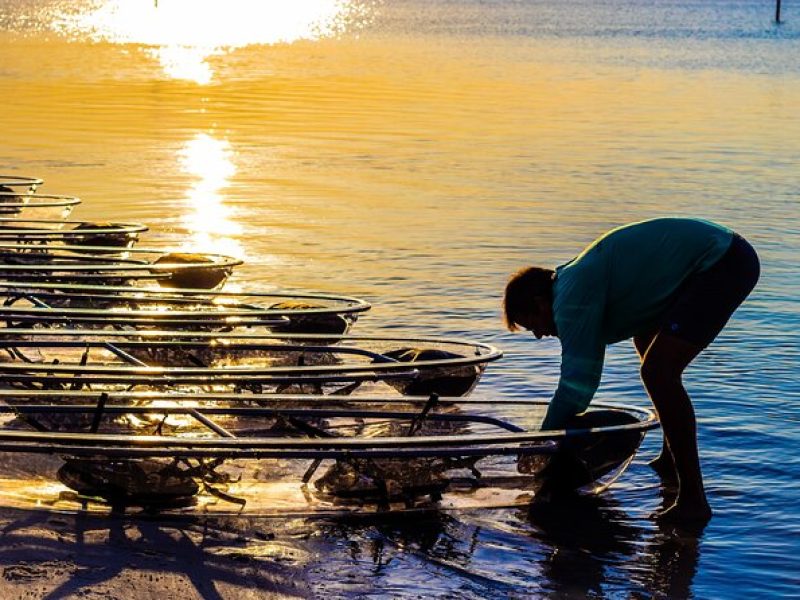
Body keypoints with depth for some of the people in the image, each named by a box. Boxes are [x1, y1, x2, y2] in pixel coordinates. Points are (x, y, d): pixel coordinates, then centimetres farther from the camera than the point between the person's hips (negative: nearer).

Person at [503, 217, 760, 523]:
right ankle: (672, 463, 36)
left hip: (722, 265, -11)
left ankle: (692, 500, -16)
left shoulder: (572, 295, -15)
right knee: (646, 337, 28)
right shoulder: (577, 279, 15)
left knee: (658, 372, -17)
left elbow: (577, 382, -14)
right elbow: (582, 379, 23)